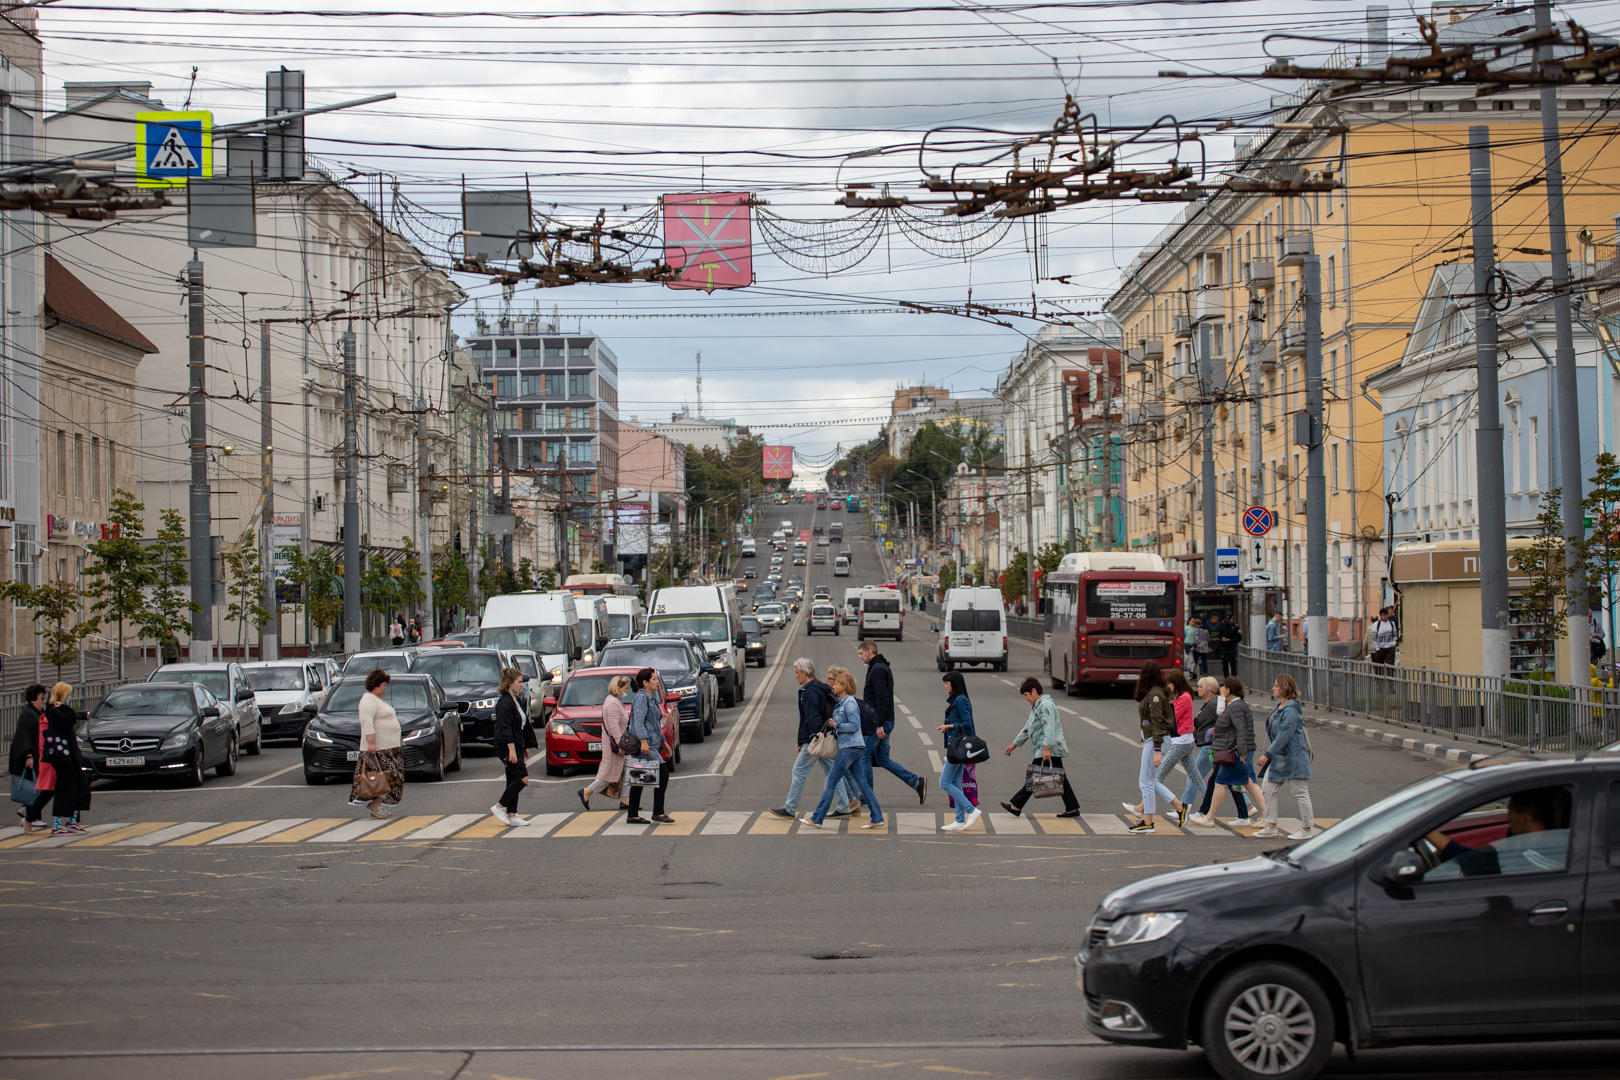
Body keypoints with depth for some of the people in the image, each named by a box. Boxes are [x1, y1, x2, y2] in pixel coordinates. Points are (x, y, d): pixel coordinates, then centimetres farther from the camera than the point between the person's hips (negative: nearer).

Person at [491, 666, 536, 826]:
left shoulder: (516, 702, 16)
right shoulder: (504, 703, -15)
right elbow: (505, 729, -20)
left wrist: (525, 747, 22)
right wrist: (511, 749, -24)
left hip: (517, 746, 10)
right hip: (506, 747, -10)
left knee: (514, 780, 8)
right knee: (522, 778, -12)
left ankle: (511, 815, 10)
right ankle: (499, 807, -4)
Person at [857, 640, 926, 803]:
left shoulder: (877, 670, -15)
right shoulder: (883, 667, 17)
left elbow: (882, 698, -23)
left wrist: (879, 725, -24)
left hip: (877, 722, -10)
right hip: (886, 722, 10)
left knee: (864, 757, 1)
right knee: (883, 759, 11)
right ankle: (917, 782, 4)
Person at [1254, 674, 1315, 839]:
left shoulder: (1291, 710, -19)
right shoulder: (1279, 707, 12)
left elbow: (1284, 736, -23)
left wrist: (1267, 755, -22)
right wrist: (1269, 754, 20)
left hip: (1292, 757, -10)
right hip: (1279, 757, 10)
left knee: (1299, 793, -1)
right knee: (1268, 789, 7)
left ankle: (1307, 829, 8)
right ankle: (1271, 827, 12)